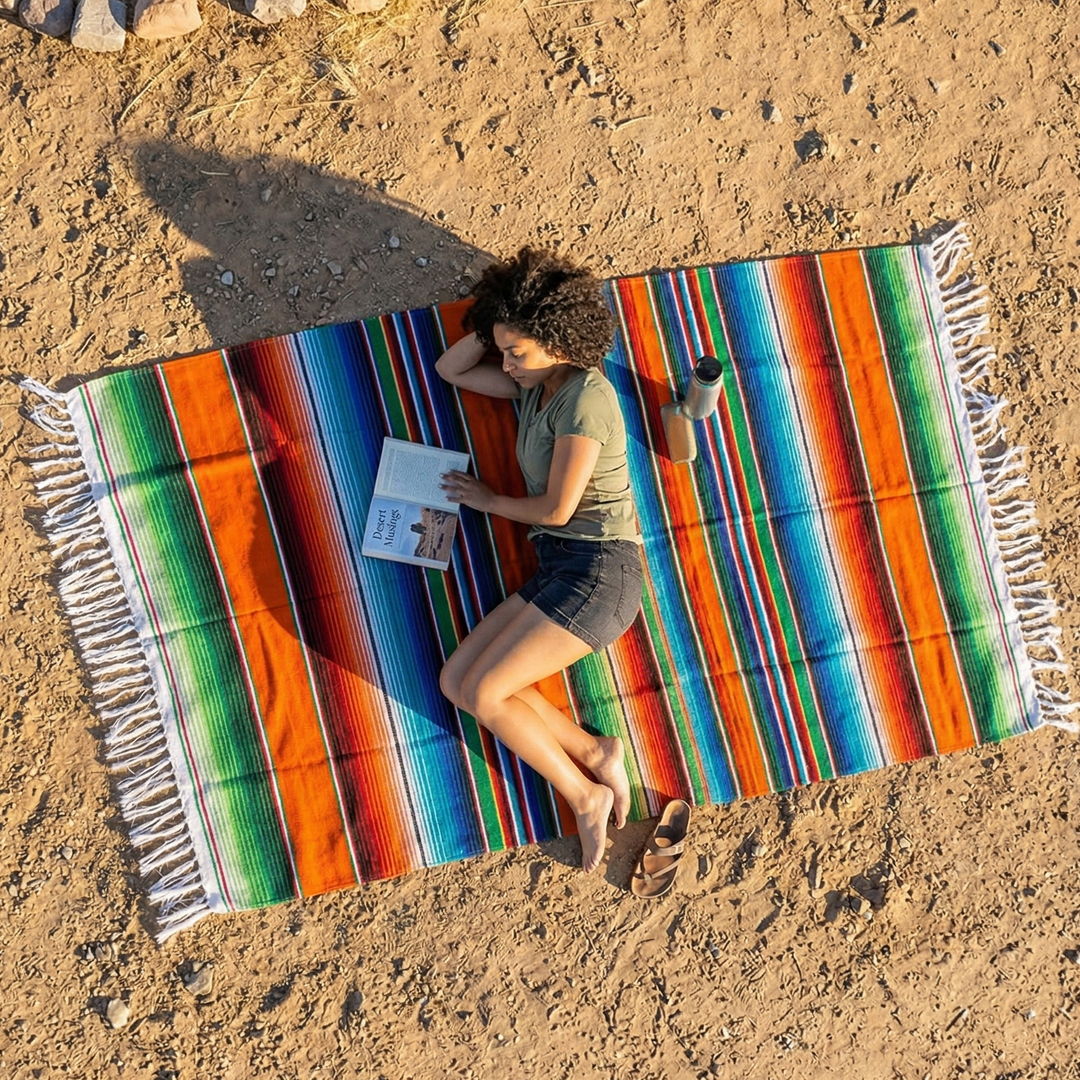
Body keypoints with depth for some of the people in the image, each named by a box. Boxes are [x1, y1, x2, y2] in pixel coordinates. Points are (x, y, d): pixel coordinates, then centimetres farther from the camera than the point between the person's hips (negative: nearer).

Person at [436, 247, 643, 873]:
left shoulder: (585, 398, -12)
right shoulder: (539, 385, 15)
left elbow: (556, 507, -13)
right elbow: (450, 369, 26)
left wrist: (487, 500, 4)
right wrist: (501, 321, 10)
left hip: (598, 570, -9)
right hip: (562, 569, 9)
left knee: (482, 693, -13)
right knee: (456, 680, -1)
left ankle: (585, 797, -1)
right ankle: (595, 755, -5)